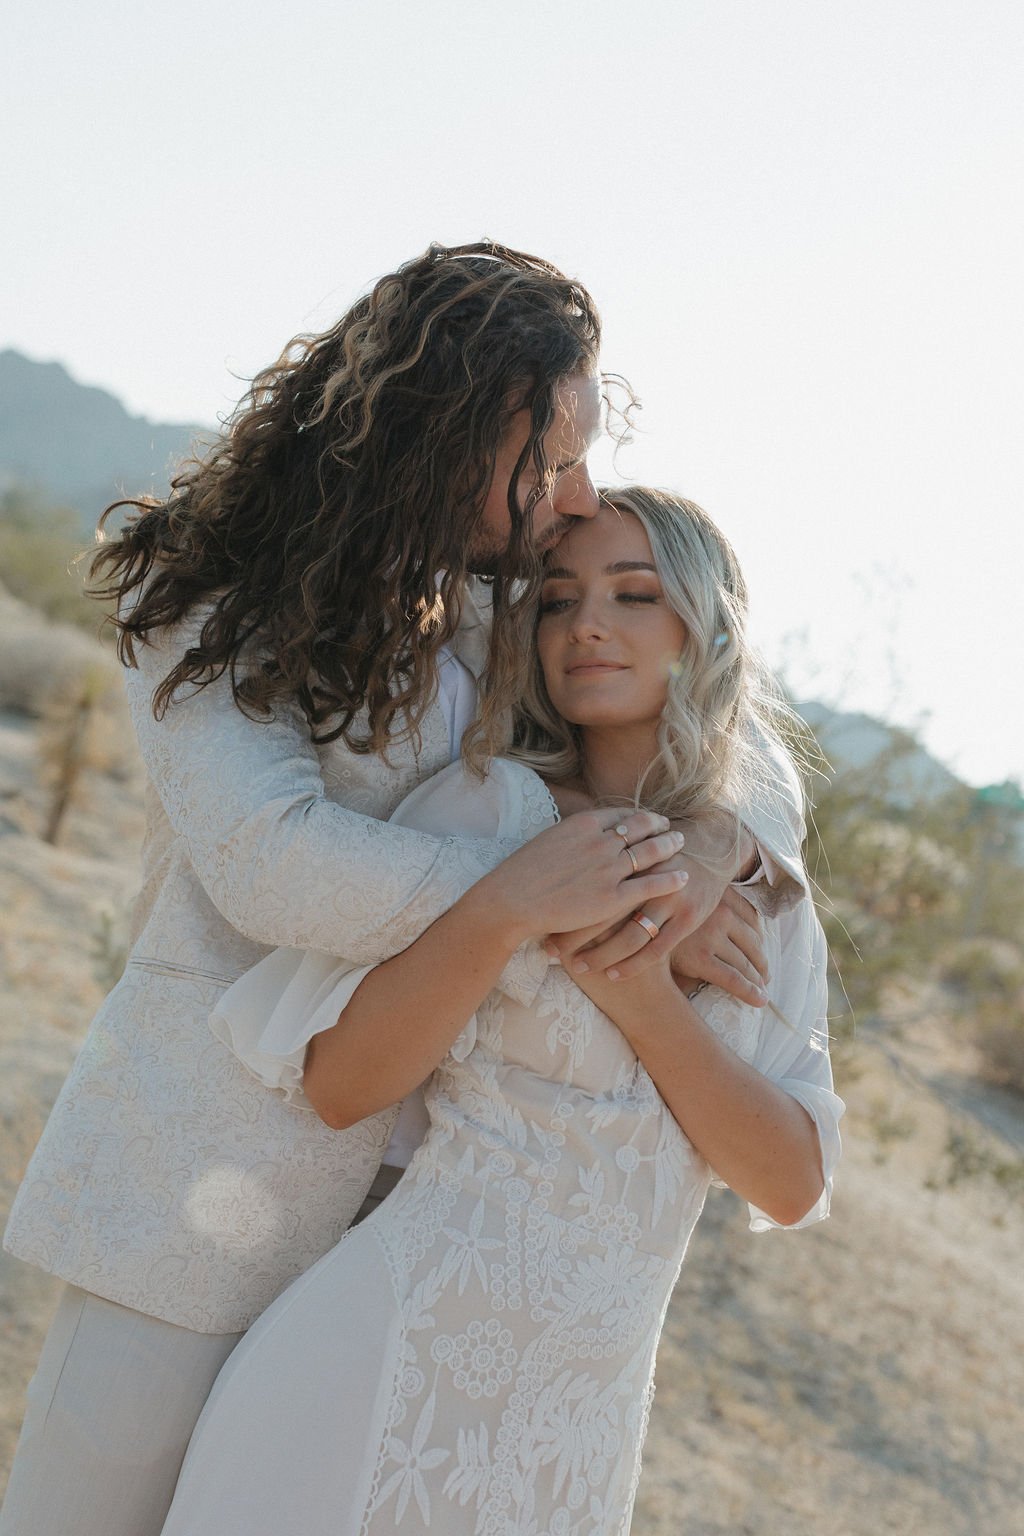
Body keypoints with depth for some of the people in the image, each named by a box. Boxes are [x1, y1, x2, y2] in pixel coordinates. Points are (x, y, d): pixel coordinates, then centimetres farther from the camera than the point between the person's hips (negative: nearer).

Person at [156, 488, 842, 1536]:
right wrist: (511, 904, -22)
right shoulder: (494, 804, -6)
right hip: (396, 1361, -3)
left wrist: (639, 991, -13)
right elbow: (339, 1084, -12)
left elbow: (793, 1184, -2)